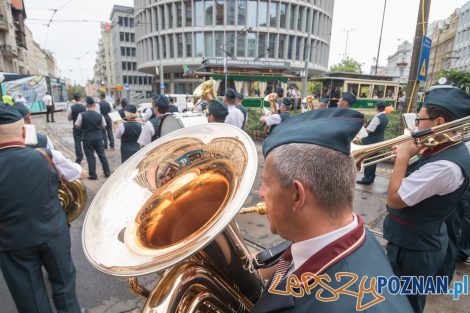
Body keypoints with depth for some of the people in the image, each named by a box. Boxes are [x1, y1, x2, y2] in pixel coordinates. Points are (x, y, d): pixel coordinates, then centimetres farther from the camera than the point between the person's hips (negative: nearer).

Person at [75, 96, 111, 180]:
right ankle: (107, 172, 18)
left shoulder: (82, 115, -13)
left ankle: (93, 175, 10)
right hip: (98, 137, 2)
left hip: (87, 138, -2)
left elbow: (77, 125, -2)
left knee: (90, 156, 6)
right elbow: (103, 126, 5)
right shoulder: (99, 115, -7)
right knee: (102, 154, 12)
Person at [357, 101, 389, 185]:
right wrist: (367, 124, 11)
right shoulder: (385, 117, 9)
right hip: (379, 139, 9)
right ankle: (371, 177, 24)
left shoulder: (377, 118, -22)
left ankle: (367, 179, 3)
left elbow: (368, 130, -23)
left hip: (371, 141, -9)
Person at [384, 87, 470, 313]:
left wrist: (403, 156, -22)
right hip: (416, 241, 9)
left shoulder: (446, 165, -32)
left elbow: (394, 199, -29)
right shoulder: (447, 149, 0)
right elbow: (414, 177, 10)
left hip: (414, 250, -9)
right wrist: (408, 154, -8)